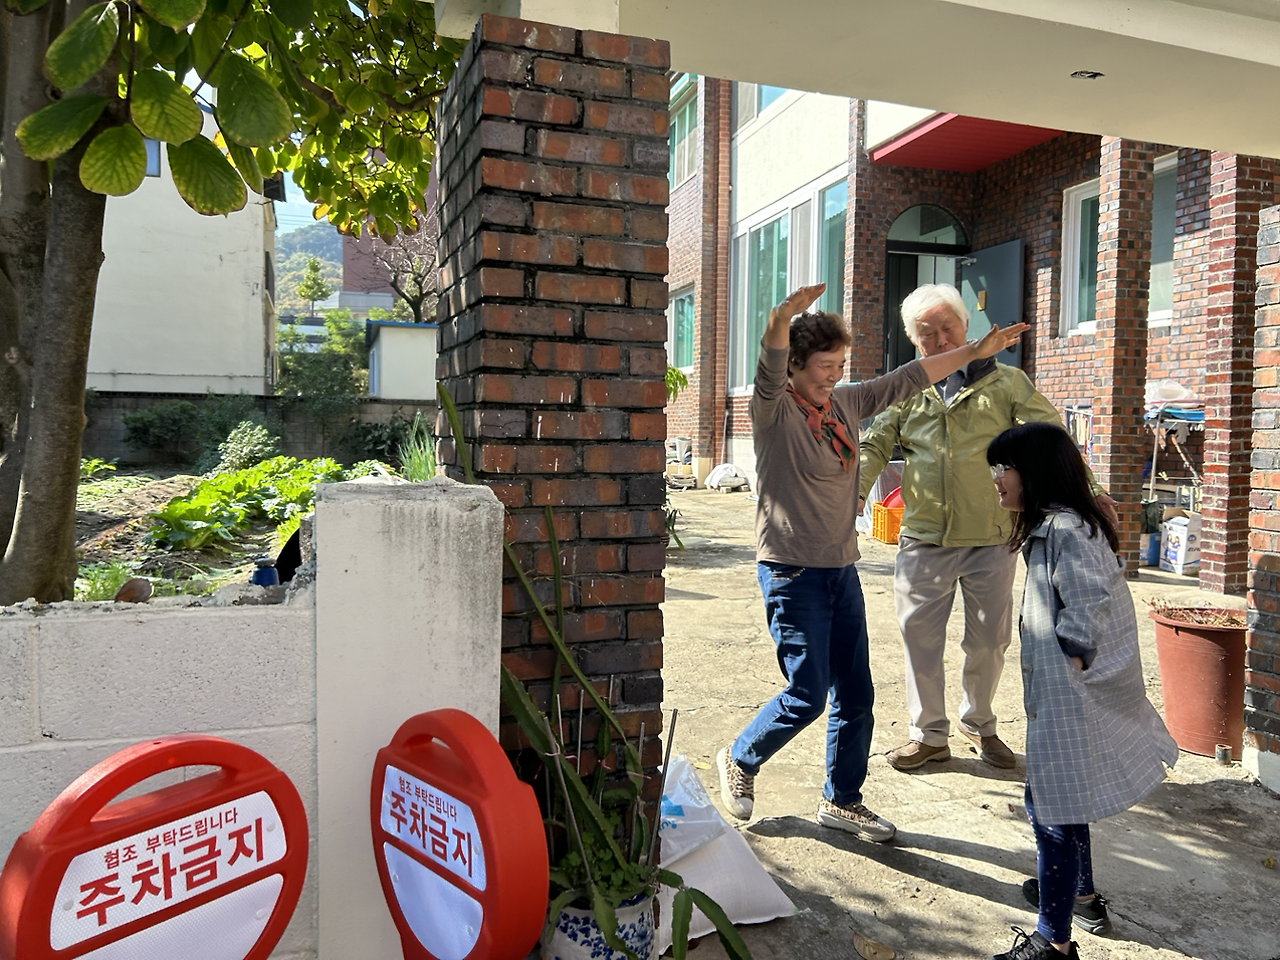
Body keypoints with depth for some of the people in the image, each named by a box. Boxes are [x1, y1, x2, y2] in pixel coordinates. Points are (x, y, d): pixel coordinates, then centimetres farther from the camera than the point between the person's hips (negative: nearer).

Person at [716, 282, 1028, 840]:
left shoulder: (847, 402, 8)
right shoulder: (774, 411, -11)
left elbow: (910, 379, 17)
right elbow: (769, 371, -32)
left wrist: (976, 351, 18)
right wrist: (781, 322, -52)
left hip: (842, 569, 7)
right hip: (792, 571, -7)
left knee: (855, 695, 11)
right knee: (807, 695, -6)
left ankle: (842, 801, 29)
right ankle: (739, 760, 21)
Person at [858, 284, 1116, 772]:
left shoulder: (1006, 383, 5)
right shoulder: (907, 391, 10)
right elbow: (874, 445, 8)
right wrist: (853, 491, -9)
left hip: (991, 539, -1)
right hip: (923, 541, 1)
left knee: (989, 639, 10)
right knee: (920, 637, 6)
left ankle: (979, 724, 34)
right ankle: (928, 733, 24)